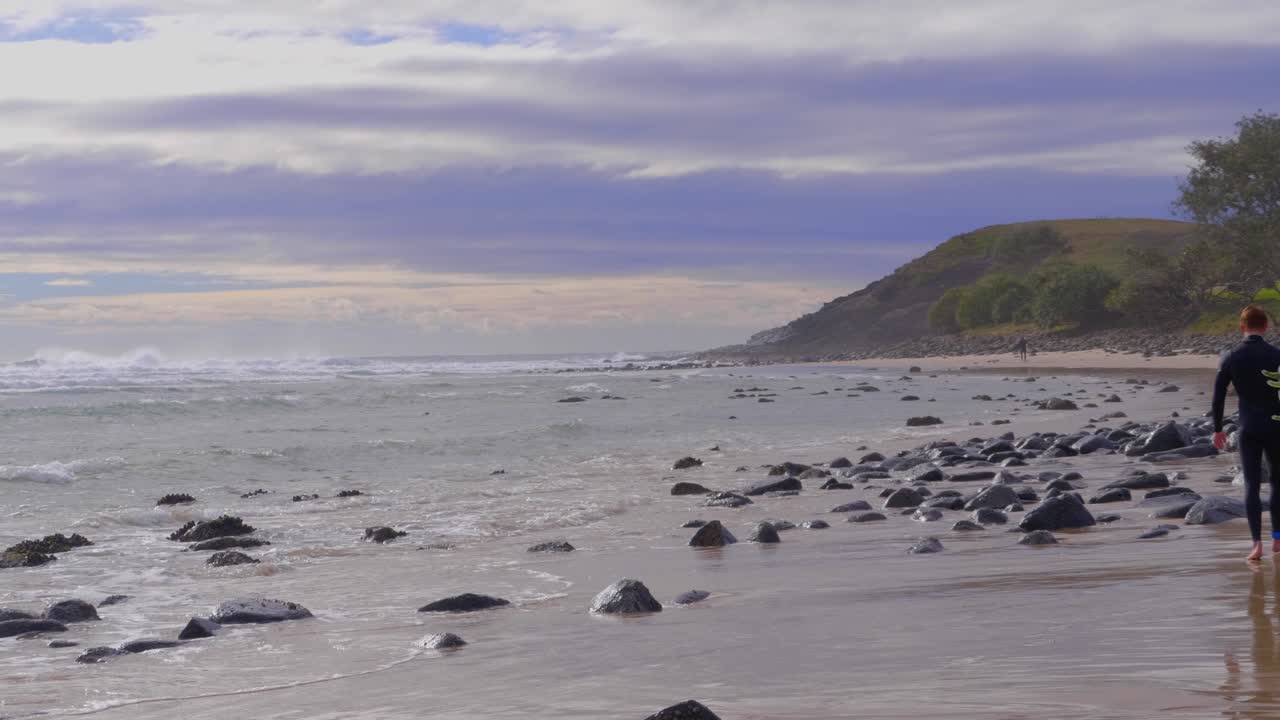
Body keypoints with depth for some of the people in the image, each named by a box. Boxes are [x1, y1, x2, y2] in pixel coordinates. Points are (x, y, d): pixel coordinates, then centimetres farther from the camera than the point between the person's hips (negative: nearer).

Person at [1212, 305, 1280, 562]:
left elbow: (1218, 396, 1)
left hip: (1248, 430, 1)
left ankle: (1257, 544, -9)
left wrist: (1217, 429, 12)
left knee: (1252, 486, 1)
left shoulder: (1231, 358, -1)